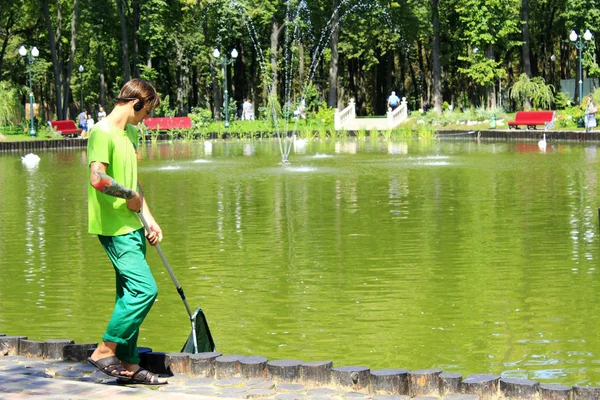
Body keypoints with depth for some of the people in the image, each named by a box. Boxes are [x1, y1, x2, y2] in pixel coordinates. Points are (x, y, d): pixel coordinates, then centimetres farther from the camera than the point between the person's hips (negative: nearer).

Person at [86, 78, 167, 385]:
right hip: (113, 227, -9)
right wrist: (130, 196, -12)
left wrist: (149, 218, 14)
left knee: (130, 294, 10)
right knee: (145, 289, -14)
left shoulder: (130, 132, 16)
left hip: (132, 226, 9)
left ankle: (128, 366, 15)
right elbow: (98, 179, -26)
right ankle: (105, 351, -3)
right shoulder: (102, 132, -14)